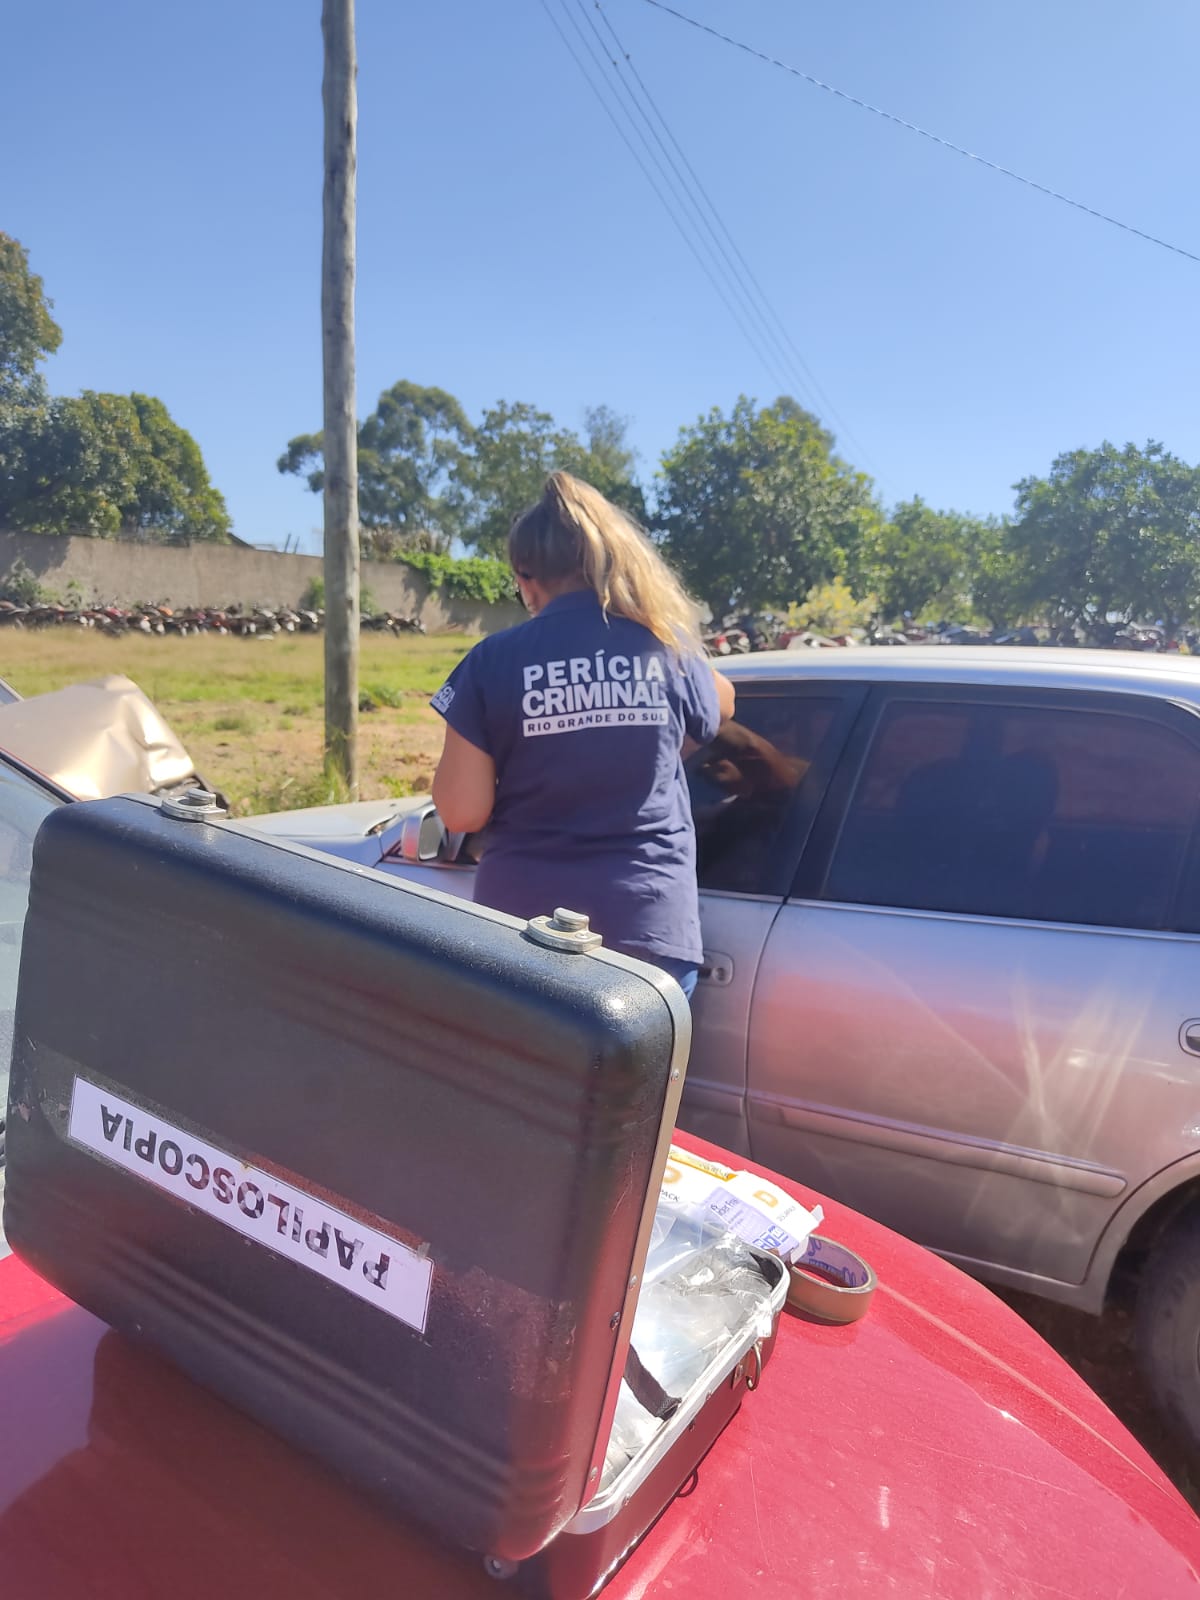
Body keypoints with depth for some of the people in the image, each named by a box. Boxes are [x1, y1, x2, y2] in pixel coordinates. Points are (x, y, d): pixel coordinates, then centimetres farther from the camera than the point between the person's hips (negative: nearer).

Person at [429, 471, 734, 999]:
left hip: (523, 926, -1)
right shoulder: (666, 646, 0)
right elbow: (718, 709, 21)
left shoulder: (493, 661, -6)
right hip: (650, 928, 1)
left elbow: (463, 813, -6)